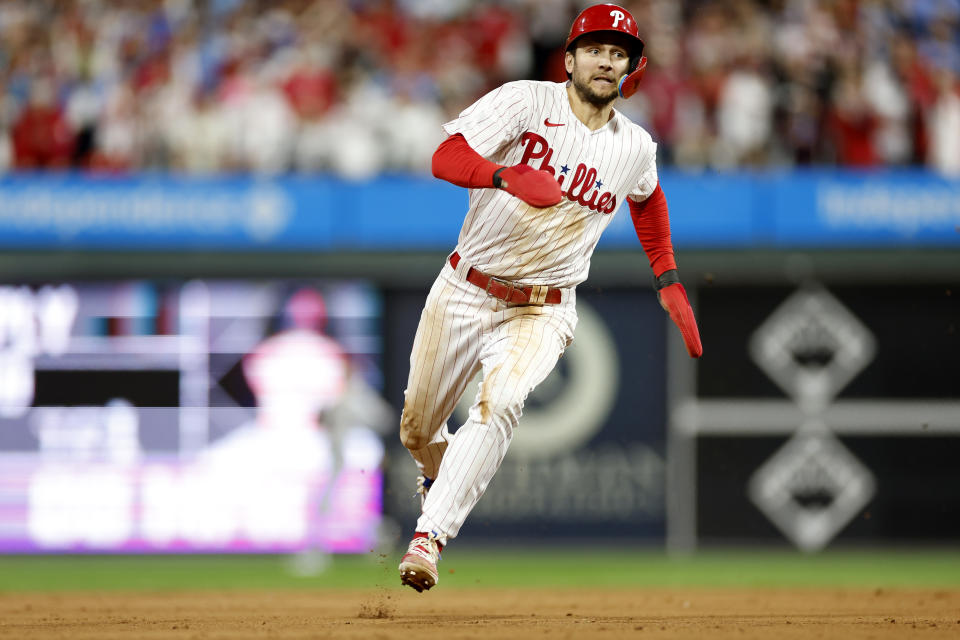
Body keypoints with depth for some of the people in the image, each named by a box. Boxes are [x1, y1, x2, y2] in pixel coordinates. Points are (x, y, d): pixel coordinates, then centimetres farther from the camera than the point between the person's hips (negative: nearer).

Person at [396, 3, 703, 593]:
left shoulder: (635, 147, 1)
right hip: (465, 293, 0)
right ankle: (441, 476, 49)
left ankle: (430, 538, -33)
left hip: (542, 311, 0)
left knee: (500, 402, -30)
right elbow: (447, 158, -23)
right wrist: (510, 176, -41)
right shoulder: (525, 103, -11)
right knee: (418, 432, 11)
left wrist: (671, 284, 19)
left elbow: (648, 198, 25)